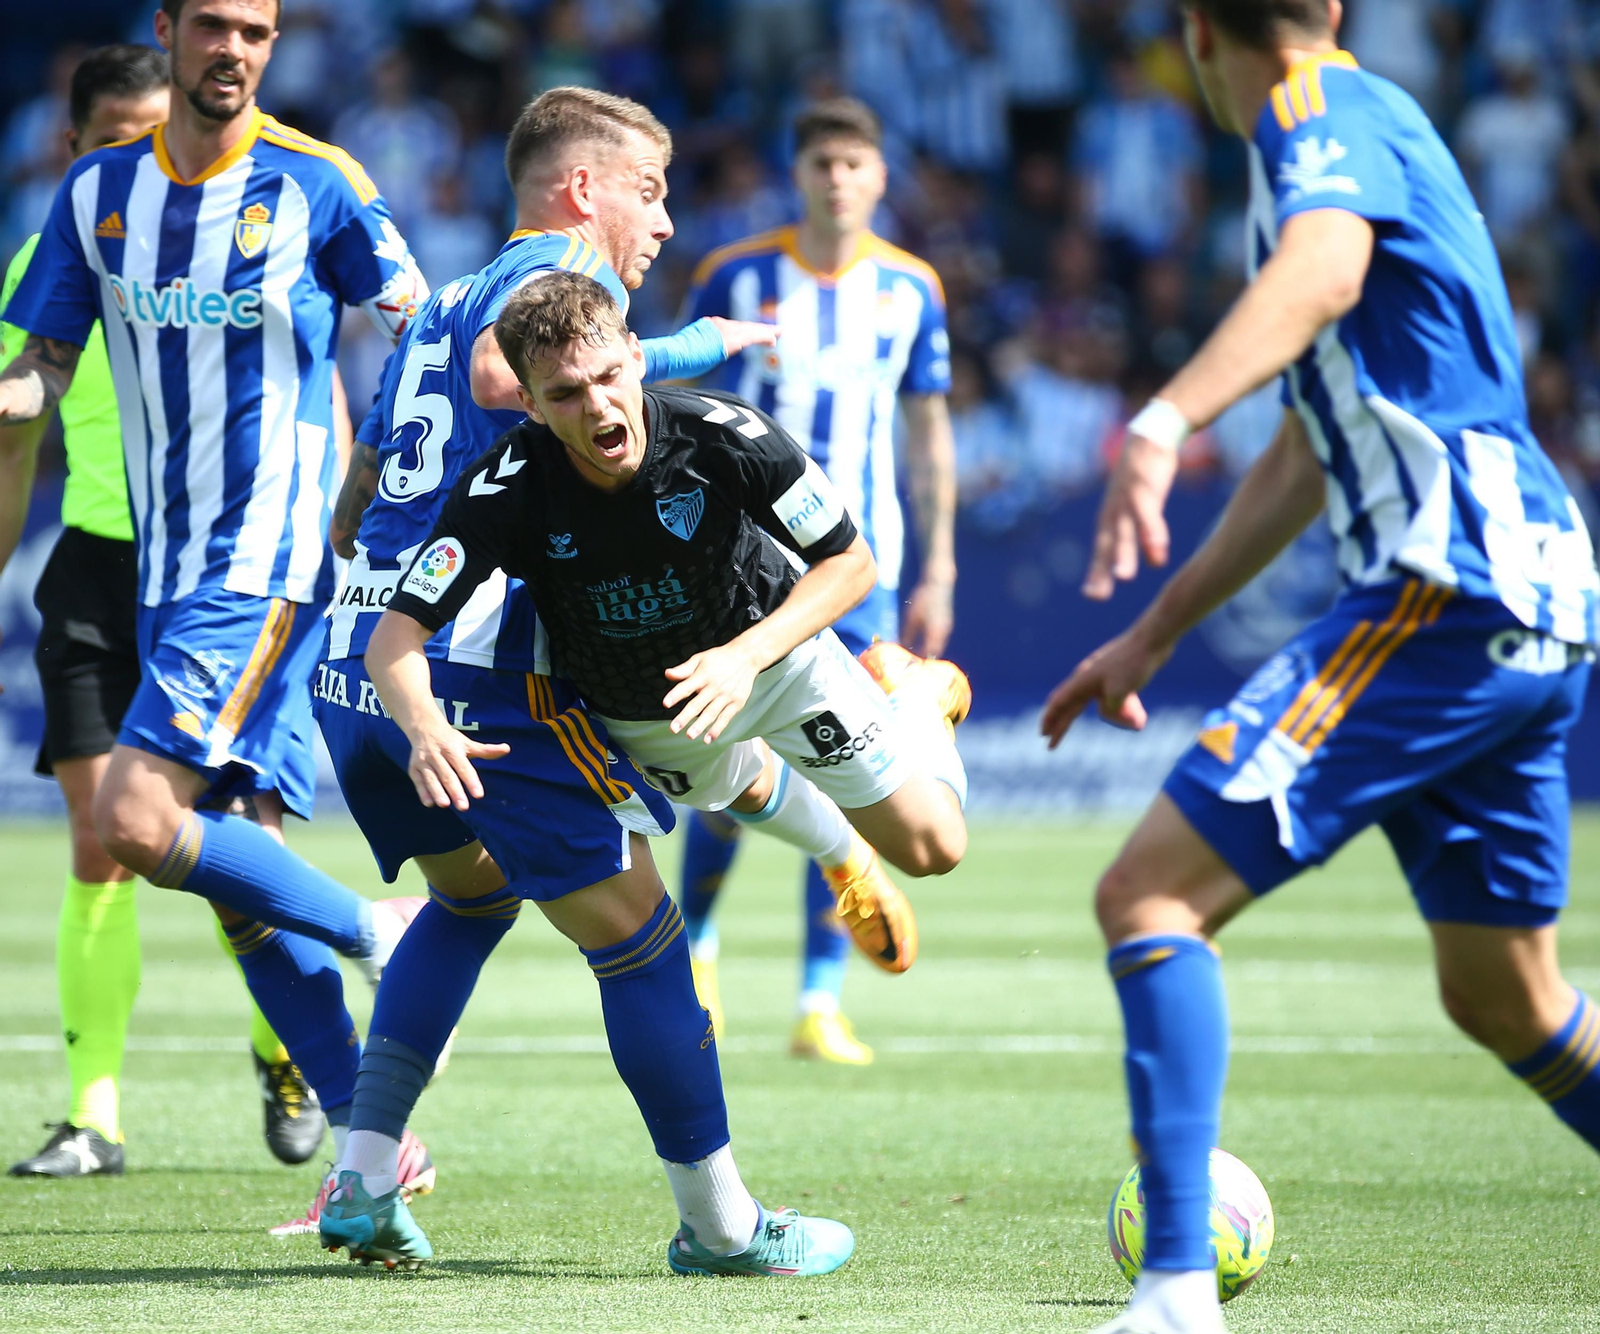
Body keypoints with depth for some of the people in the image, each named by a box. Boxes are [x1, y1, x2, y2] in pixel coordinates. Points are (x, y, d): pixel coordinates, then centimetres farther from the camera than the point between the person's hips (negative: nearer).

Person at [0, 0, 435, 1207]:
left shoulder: (316, 185, -3)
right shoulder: (98, 192, 9)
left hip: (269, 564, -6)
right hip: (162, 568, 6)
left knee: (138, 822, -20)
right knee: (233, 863, 4)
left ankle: (377, 936, -1)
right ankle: (370, 1140, 10)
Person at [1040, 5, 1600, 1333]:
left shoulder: (1325, 113, -5)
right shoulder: (1364, 122, 25)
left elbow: (1322, 272, -30)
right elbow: (1310, 457, 32)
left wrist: (1163, 423, -45)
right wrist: (1153, 636, 35)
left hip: (1449, 587, -10)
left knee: (1151, 893, -13)